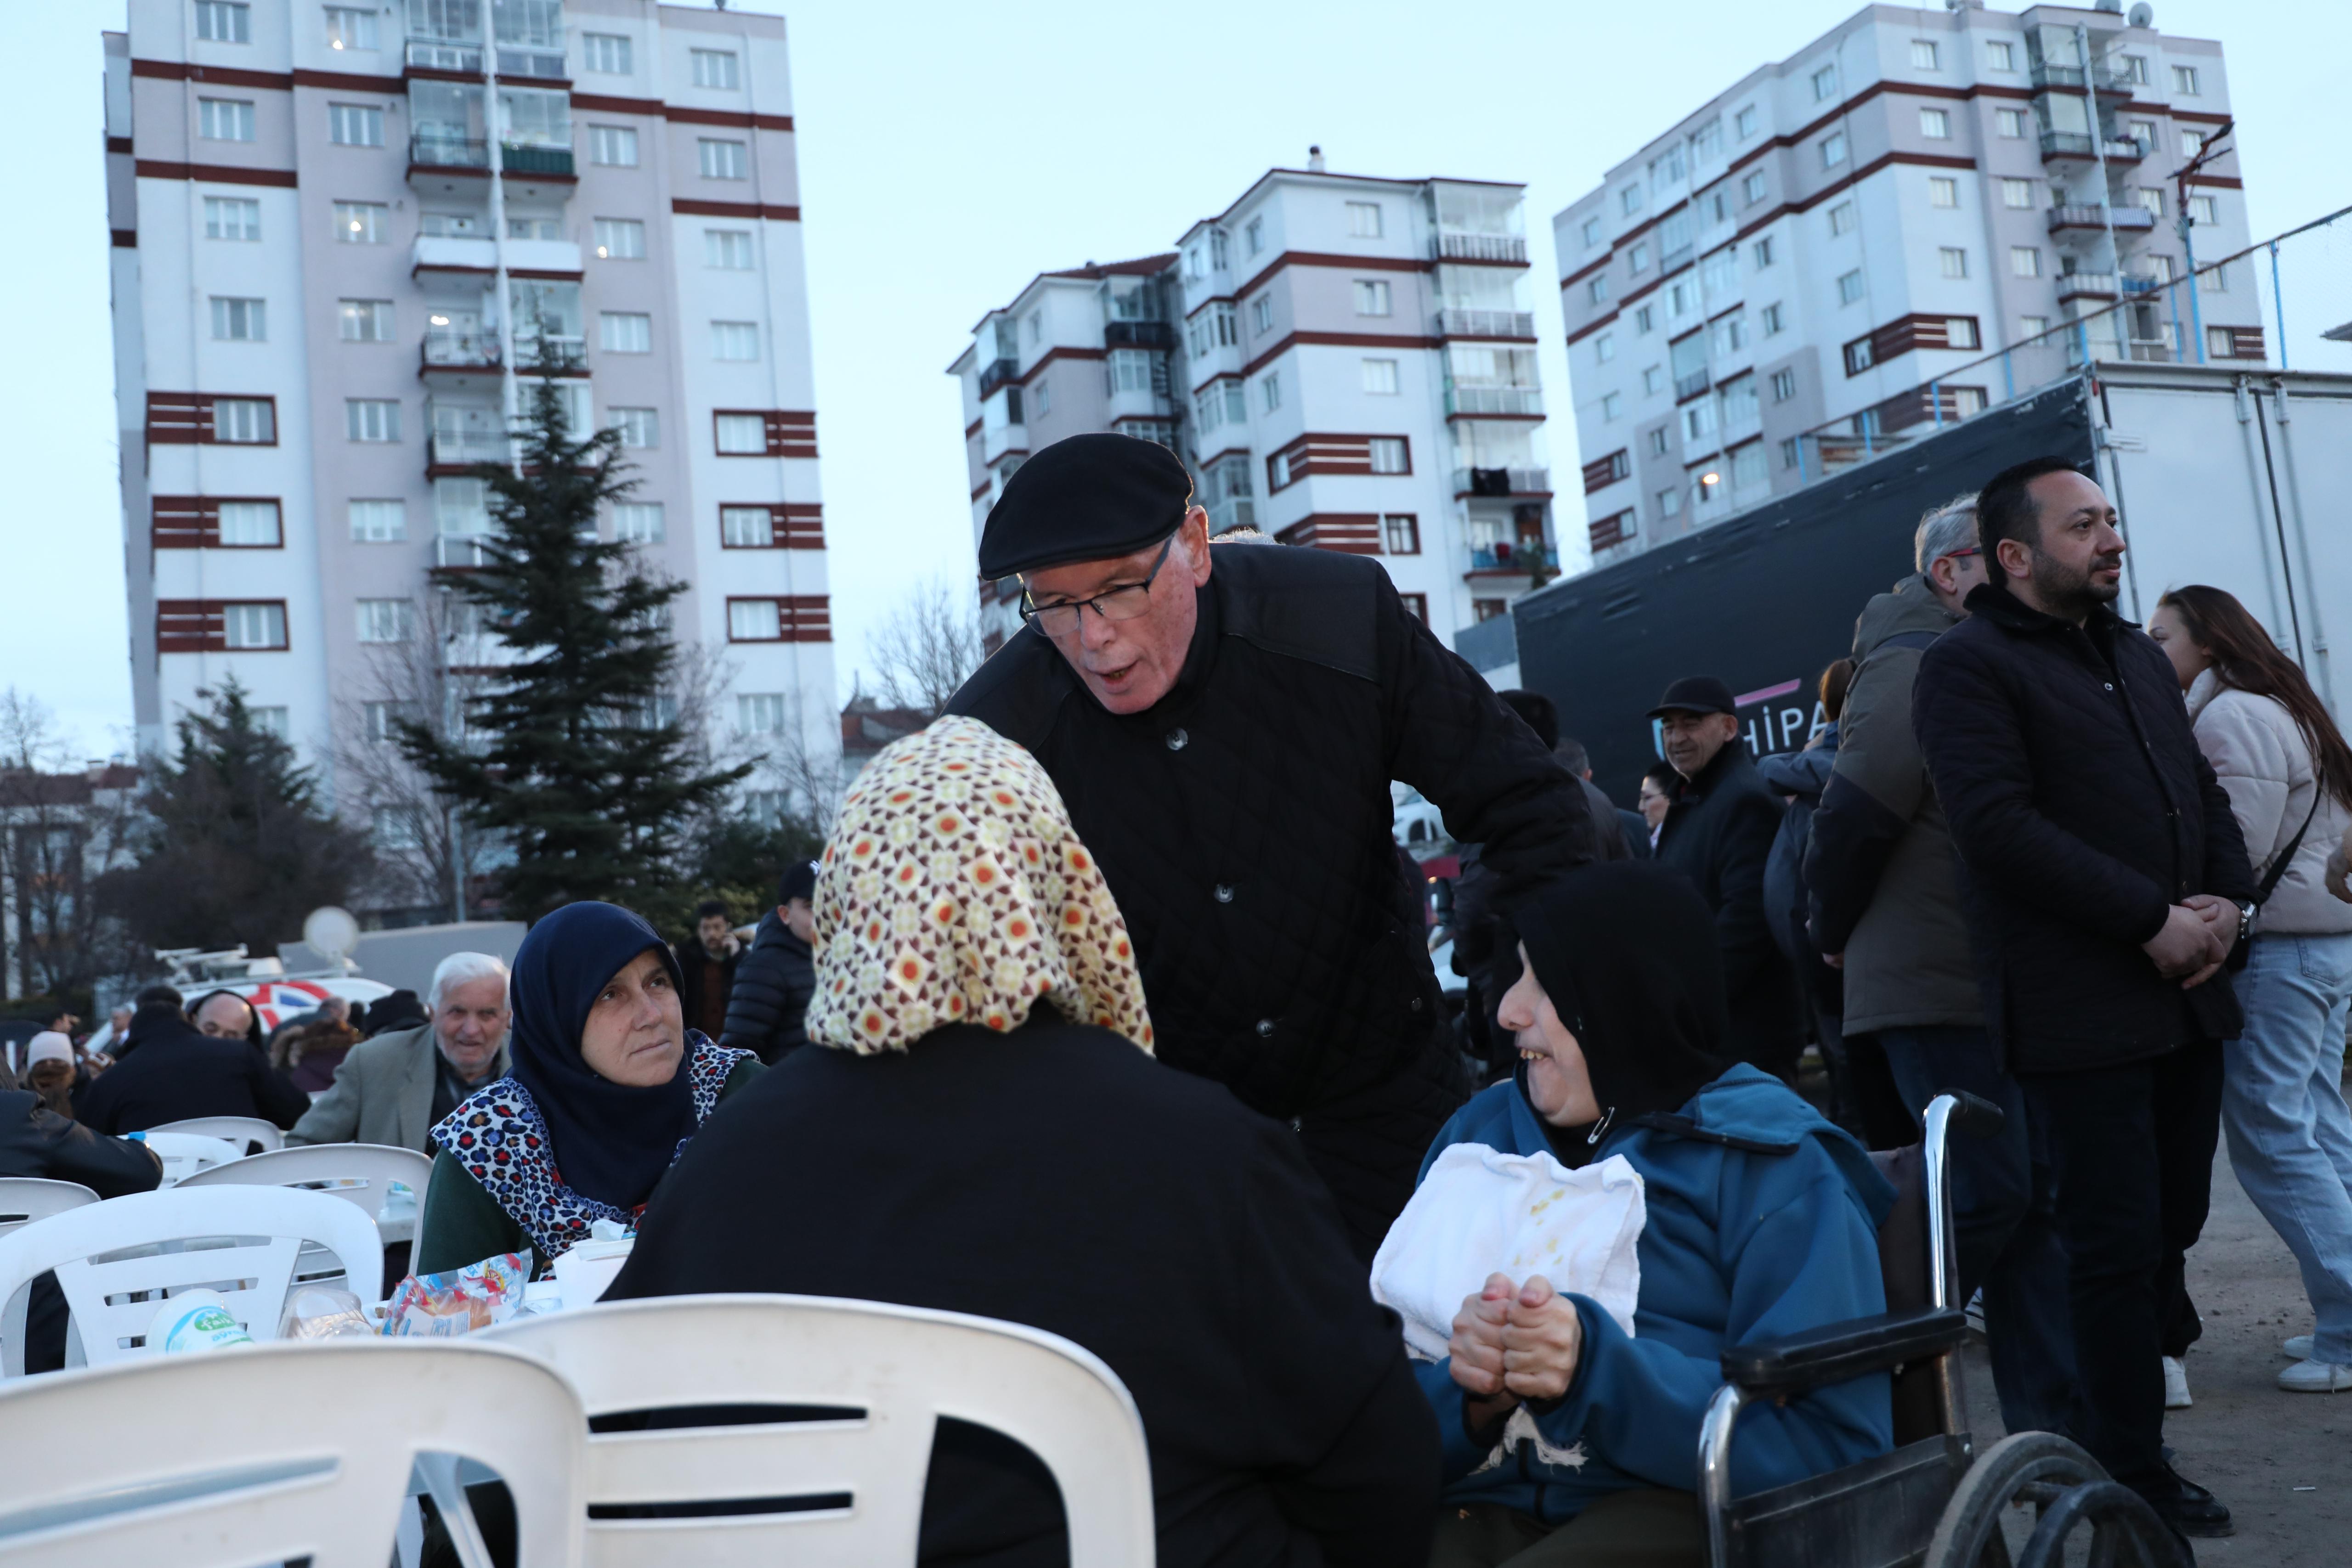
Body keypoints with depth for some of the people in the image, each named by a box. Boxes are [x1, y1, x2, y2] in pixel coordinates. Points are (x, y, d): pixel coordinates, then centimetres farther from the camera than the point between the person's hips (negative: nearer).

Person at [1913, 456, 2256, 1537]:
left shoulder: (2140, 659, 20)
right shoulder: (1968, 666, -7)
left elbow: (2204, 794, 21)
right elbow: (2001, 826, -18)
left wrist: (2228, 902, 1)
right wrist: (2152, 920, -17)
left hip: (2184, 995, 8)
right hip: (2080, 1015, -8)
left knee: (2169, 1230, 13)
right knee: (2119, 1246, -2)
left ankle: (2117, 1432, 27)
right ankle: (2132, 1476, 11)